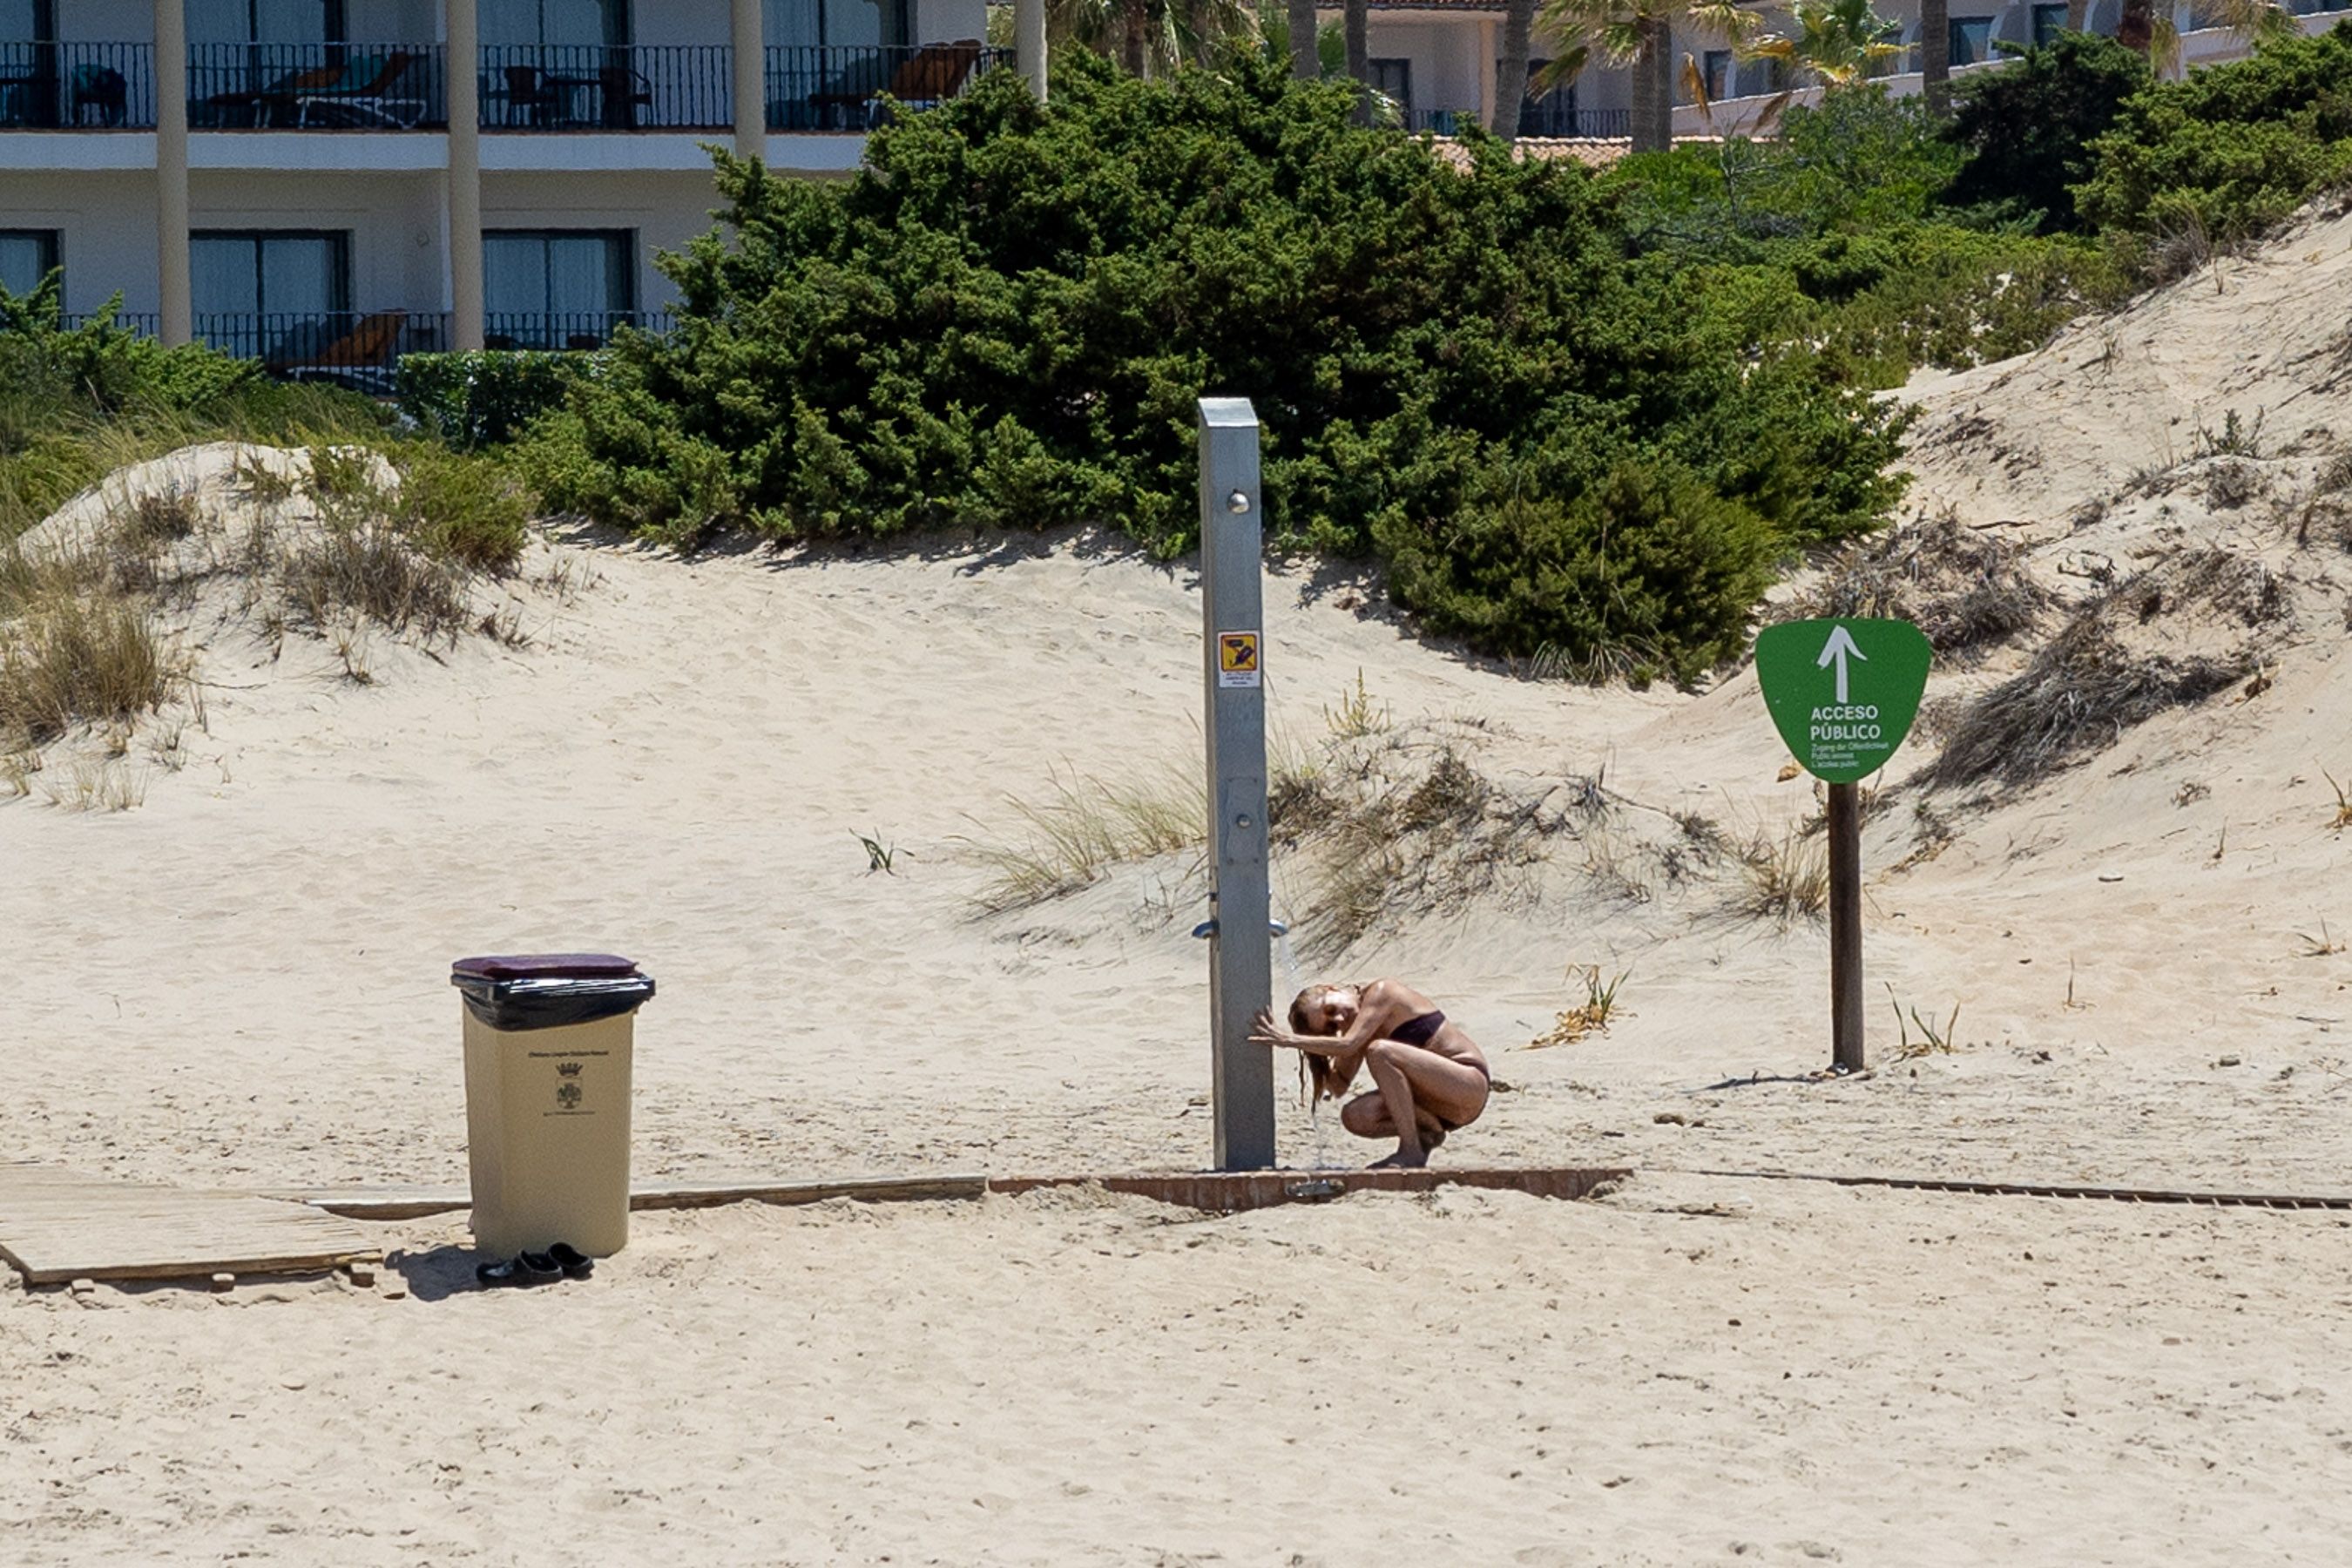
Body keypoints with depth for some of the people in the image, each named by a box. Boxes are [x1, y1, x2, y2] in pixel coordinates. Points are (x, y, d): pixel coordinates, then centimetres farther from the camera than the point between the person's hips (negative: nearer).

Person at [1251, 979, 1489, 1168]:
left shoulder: (1381, 992, -12)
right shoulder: (1358, 1021, 12)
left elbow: (1348, 1045, -24)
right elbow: (1339, 1086, 6)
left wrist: (1290, 1040, -22)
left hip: (1471, 1086, -8)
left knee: (1380, 1052, -29)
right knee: (1355, 1117, -9)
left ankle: (1411, 1151, -23)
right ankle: (1426, 1133, 6)